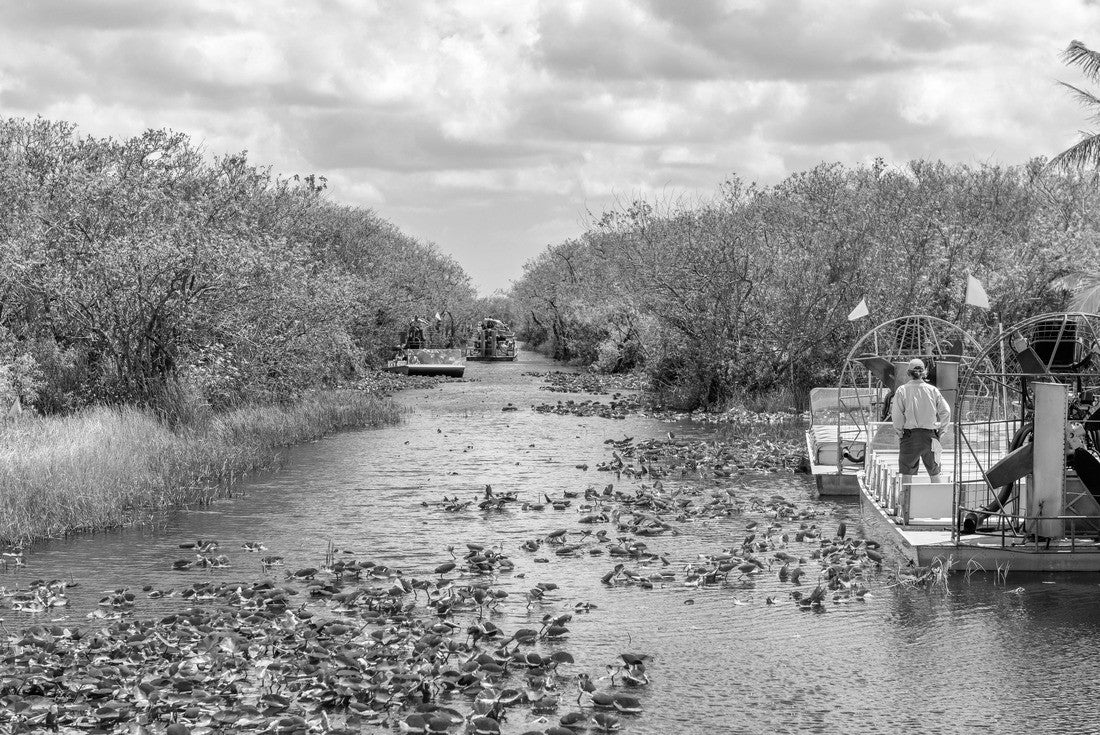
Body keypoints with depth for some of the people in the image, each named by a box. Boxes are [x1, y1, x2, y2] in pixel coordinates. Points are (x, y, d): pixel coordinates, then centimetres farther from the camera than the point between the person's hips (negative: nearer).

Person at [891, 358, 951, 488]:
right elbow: (946, 411, 0)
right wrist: (939, 429, 10)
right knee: (934, 472, 14)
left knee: (907, 472, 4)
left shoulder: (902, 391, -6)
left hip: (910, 435, -2)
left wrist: (899, 432, 2)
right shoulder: (933, 390, 0)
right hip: (930, 435, 2)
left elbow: (897, 415, -10)